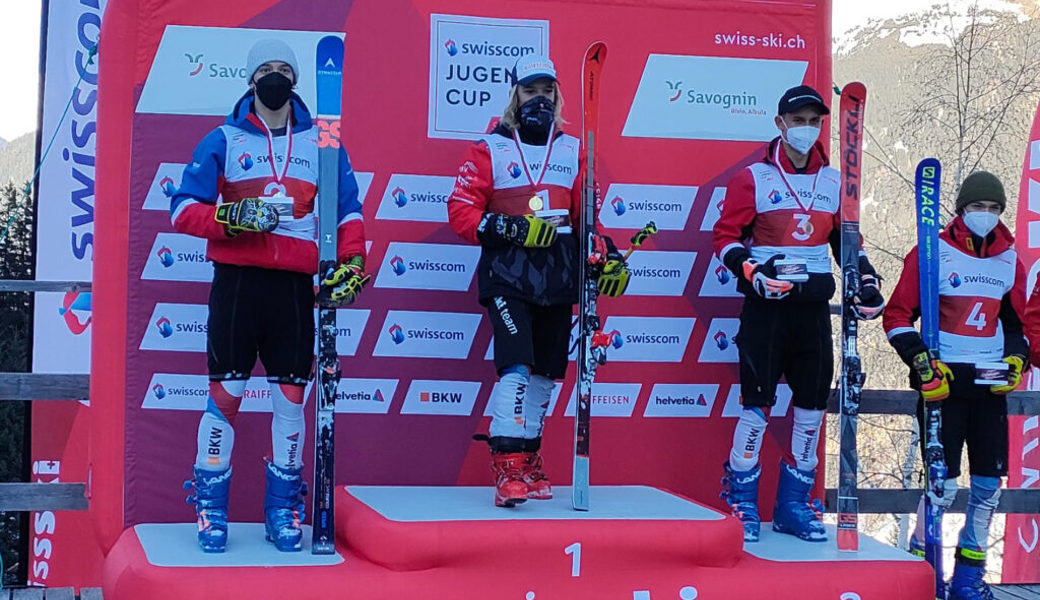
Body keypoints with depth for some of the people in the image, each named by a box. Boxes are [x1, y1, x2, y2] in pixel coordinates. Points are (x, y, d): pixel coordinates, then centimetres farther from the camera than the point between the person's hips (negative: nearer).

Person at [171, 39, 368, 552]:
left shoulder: (321, 142, 11)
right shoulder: (223, 141, 6)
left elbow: (348, 207, 13)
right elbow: (183, 209, 1)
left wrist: (352, 262, -1)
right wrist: (234, 216, -15)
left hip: (295, 286, 2)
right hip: (236, 282, -1)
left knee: (291, 399, 4)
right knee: (225, 396, -2)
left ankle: (283, 509, 15)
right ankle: (210, 511, 8)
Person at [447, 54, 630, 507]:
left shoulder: (573, 151, 13)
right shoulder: (489, 149, 2)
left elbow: (587, 215, 15)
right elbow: (461, 211, -4)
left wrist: (607, 257, -1)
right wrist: (510, 228, -18)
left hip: (558, 274, 4)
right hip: (507, 272, -4)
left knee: (546, 371, 9)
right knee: (516, 364, -18)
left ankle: (529, 461, 22)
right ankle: (507, 467, -14)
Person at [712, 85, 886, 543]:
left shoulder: (833, 182, 11)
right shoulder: (753, 178, -2)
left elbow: (847, 239, 19)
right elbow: (725, 237, -3)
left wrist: (867, 282, 5)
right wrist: (752, 272, -19)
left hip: (815, 306, 5)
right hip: (766, 306, -5)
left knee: (812, 404, 6)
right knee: (758, 403, -7)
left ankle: (793, 505, 17)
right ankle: (742, 505, 5)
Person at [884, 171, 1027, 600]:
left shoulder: (1009, 260, 10)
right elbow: (897, 316, -4)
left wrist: (1015, 360, 5)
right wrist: (922, 364, -14)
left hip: (990, 385, 5)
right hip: (943, 381, -5)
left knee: (989, 484, 6)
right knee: (943, 484, -8)